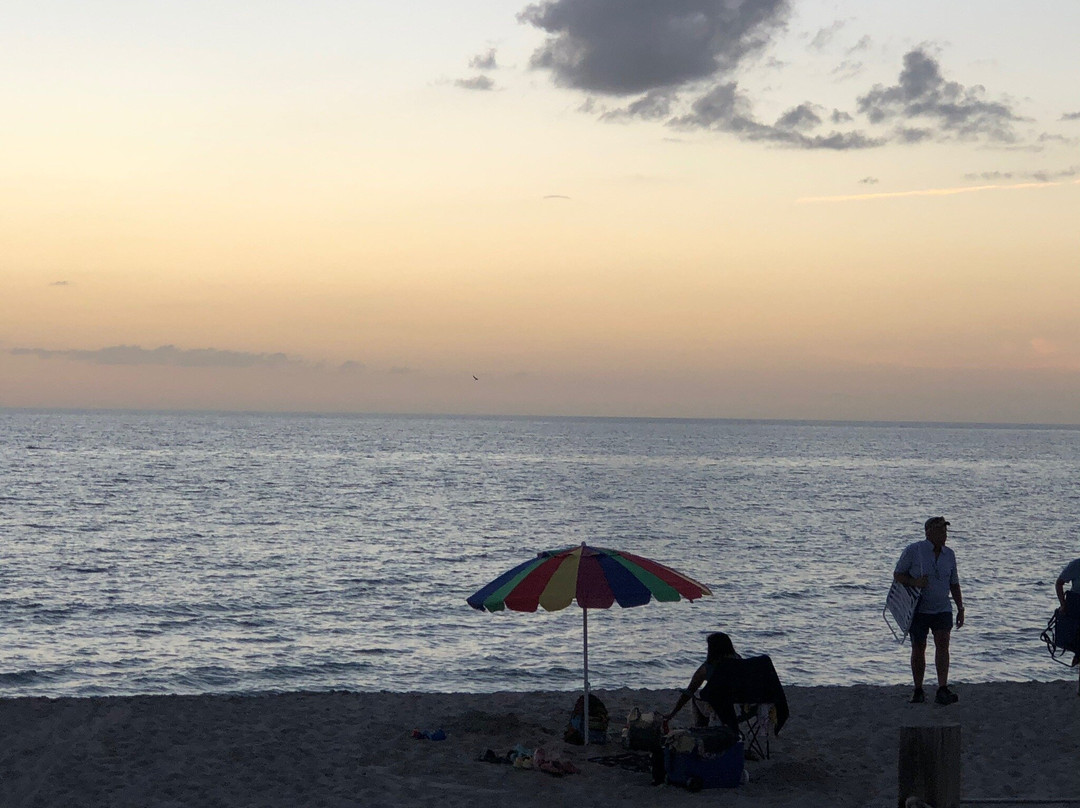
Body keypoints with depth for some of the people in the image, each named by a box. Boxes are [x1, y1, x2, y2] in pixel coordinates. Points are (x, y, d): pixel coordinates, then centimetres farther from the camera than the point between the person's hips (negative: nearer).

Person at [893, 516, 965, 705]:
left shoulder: (949, 554, 7)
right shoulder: (913, 551, -7)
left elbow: (954, 584, 14)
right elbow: (897, 575, -3)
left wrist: (960, 608, 10)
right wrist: (914, 582, -21)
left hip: (942, 609, 3)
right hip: (918, 609, -3)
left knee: (943, 643, -14)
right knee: (918, 649, 2)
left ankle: (942, 691, -20)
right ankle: (918, 691, 16)